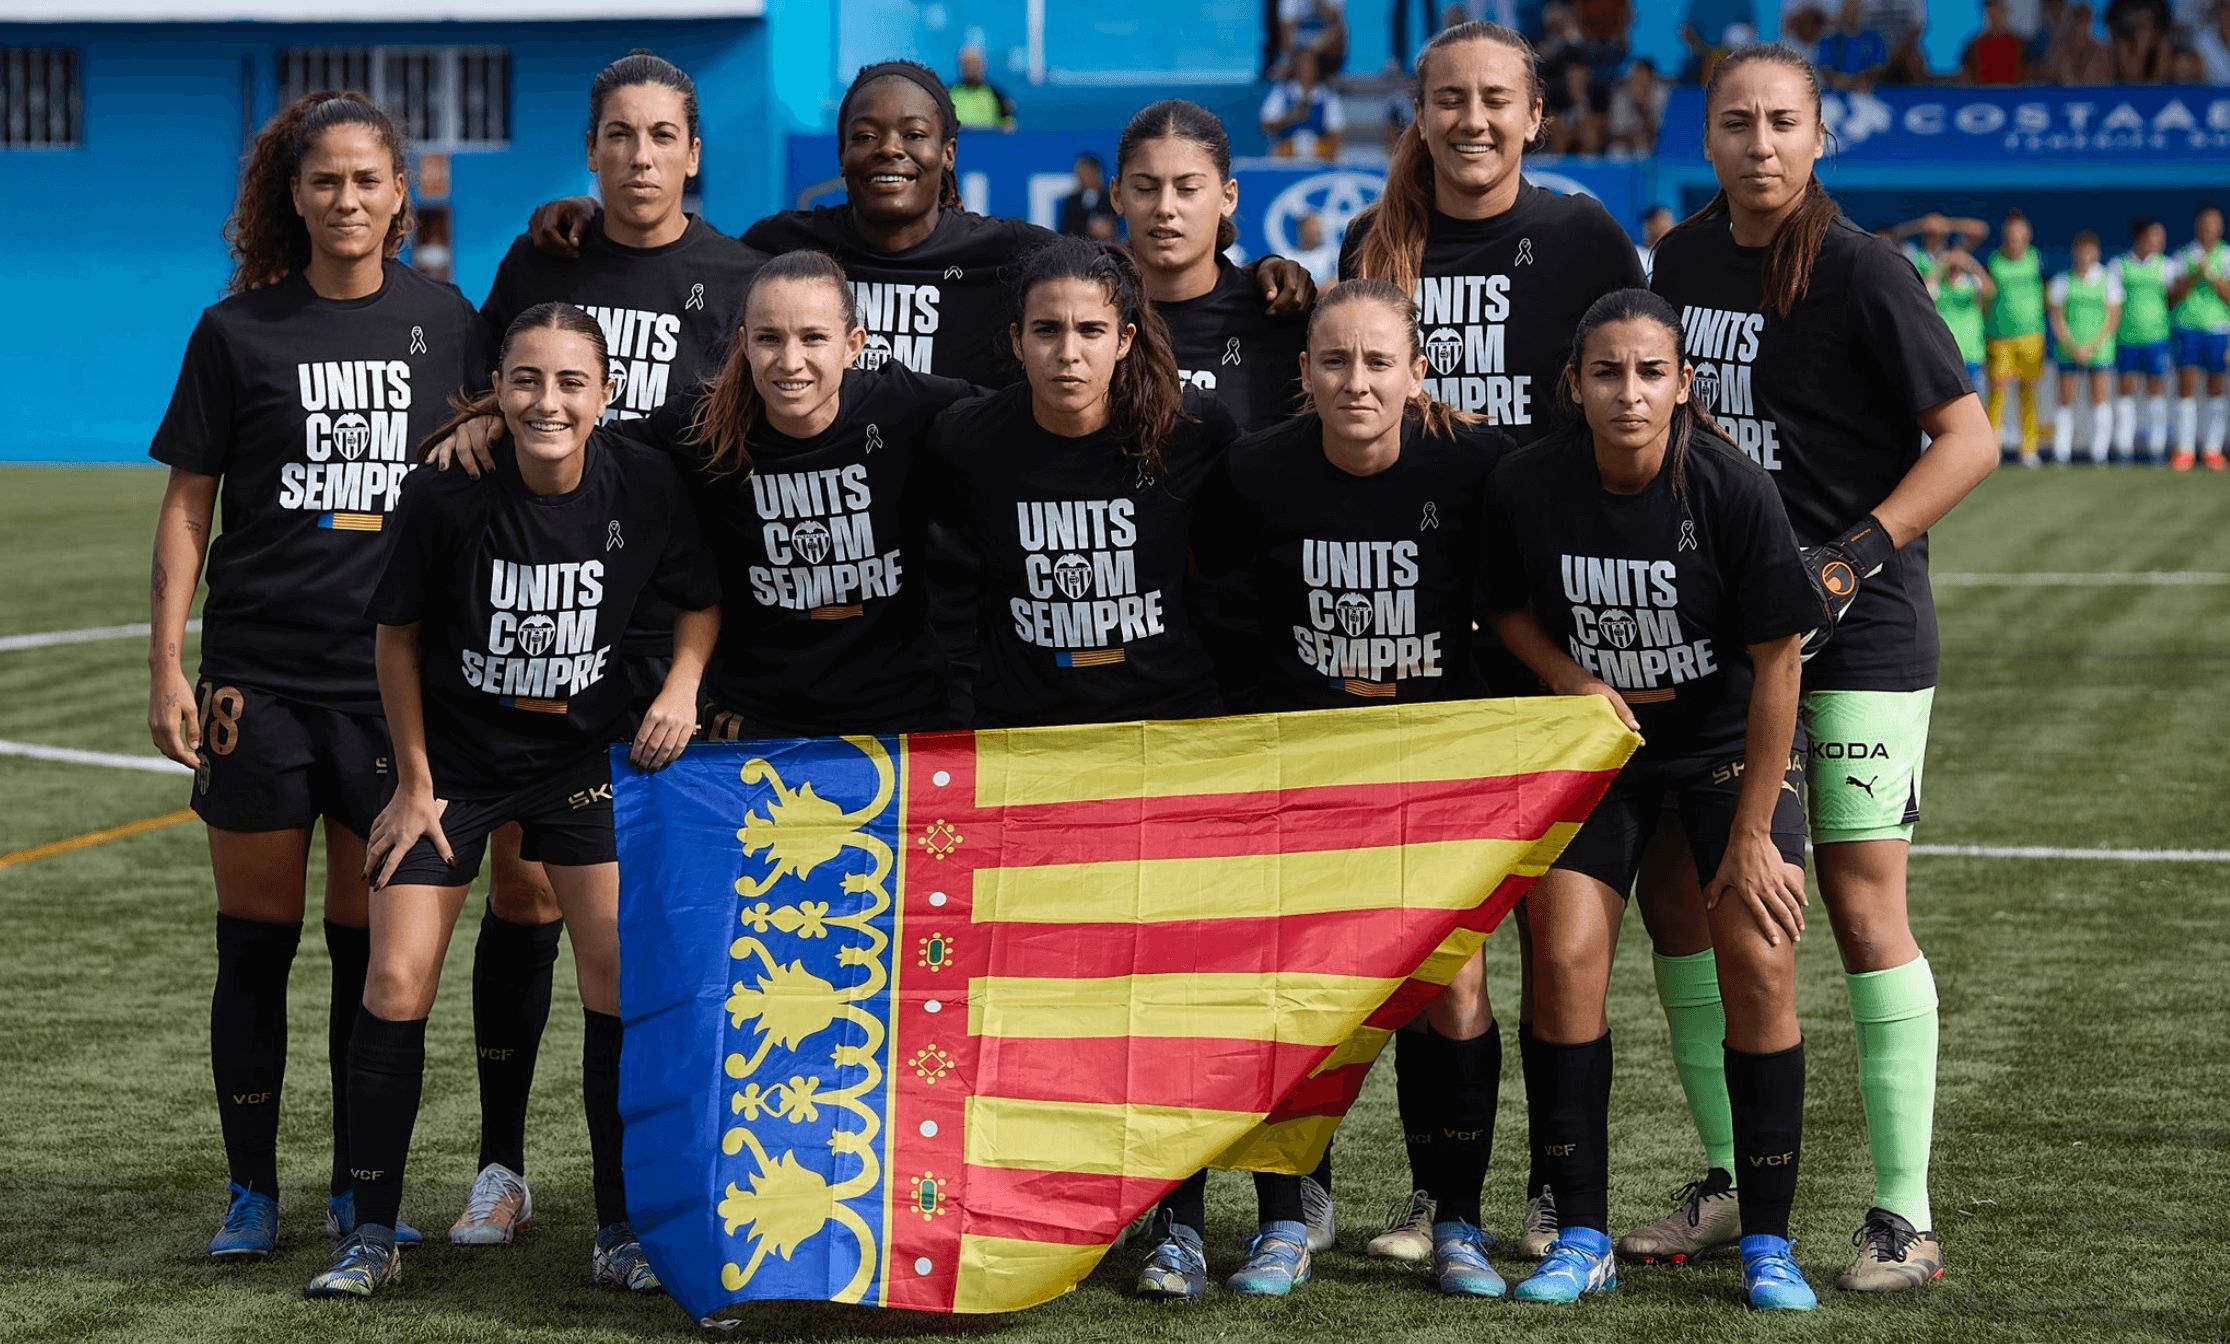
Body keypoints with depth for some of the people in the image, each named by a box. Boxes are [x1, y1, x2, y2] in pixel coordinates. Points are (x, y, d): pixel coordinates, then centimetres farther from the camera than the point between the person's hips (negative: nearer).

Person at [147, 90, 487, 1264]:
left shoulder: (446, 322, 6)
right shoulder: (238, 332, 2)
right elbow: (188, 506, 3)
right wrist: (166, 668, -2)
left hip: (400, 677, 1)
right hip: (260, 674, -1)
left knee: (375, 944, 5)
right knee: (257, 944, 3)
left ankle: (360, 1188, 17)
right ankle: (250, 1191, 13)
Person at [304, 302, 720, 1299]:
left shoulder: (644, 488, -16)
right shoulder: (445, 495, -21)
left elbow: (701, 598, 3)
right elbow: (399, 635, -6)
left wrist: (682, 685, -15)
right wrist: (414, 782, -3)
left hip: (584, 756, 1)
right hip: (453, 758, -1)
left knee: (623, 976, -6)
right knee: (396, 984, -6)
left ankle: (619, 1234, 8)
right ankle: (372, 1235, 7)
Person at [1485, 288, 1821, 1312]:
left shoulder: (1734, 490, -22)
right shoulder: (1527, 485, -16)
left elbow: (1776, 662, -15)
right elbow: (1507, 610, 4)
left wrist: (1751, 832, -14)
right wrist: (1573, 681, -16)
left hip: (1729, 738, -2)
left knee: (1760, 968, -13)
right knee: (1565, 960, -11)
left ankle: (1767, 1245, 0)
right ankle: (1581, 1238, 2)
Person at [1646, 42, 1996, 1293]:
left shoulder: (1862, 273, -11)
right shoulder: (1683, 259, 7)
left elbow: (1969, 440, -12)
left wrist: (1853, 557, -18)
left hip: (1859, 630, -6)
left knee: (1863, 903, -7)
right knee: (1674, 886, 6)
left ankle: (1906, 1219, 0)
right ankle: (1730, 1183, 19)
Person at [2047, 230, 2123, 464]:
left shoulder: (2108, 279, 2)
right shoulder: (2062, 280, 4)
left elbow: (2113, 317, -2)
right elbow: (2056, 318, 2)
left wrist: (2092, 346, -11)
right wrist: (2071, 347, -10)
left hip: (2099, 347, -1)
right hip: (2069, 350, 1)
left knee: (2101, 399, -5)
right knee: (2066, 401, 0)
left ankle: (2099, 452, -2)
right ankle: (2061, 453, 4)